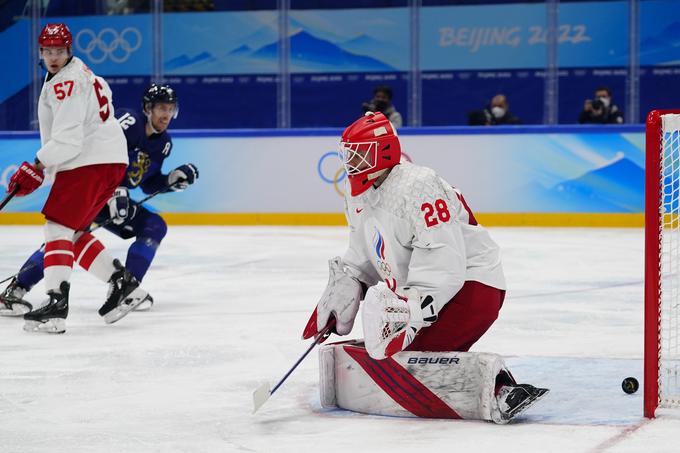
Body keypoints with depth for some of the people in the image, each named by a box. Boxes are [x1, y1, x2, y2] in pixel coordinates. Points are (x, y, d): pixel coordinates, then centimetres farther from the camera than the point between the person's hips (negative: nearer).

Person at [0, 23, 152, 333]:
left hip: (90, 161, -10)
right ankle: (122, 282, 11)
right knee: (74, 232, 14)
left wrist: (36, 168, -25)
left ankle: (56, 304, -24)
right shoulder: (80, 73, 18)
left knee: (58, 227, -14)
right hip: (111, 159, 10)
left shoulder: (68, 82, -14)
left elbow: (67, 138, -23)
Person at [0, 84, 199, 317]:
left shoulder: (163, 143, 7)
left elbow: (149, 184, 15)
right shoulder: (129, 120, -18)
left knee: (155, 226, -4)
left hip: (116, 198, 8)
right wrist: (115, 191, -32)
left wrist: (174, 179, -2)